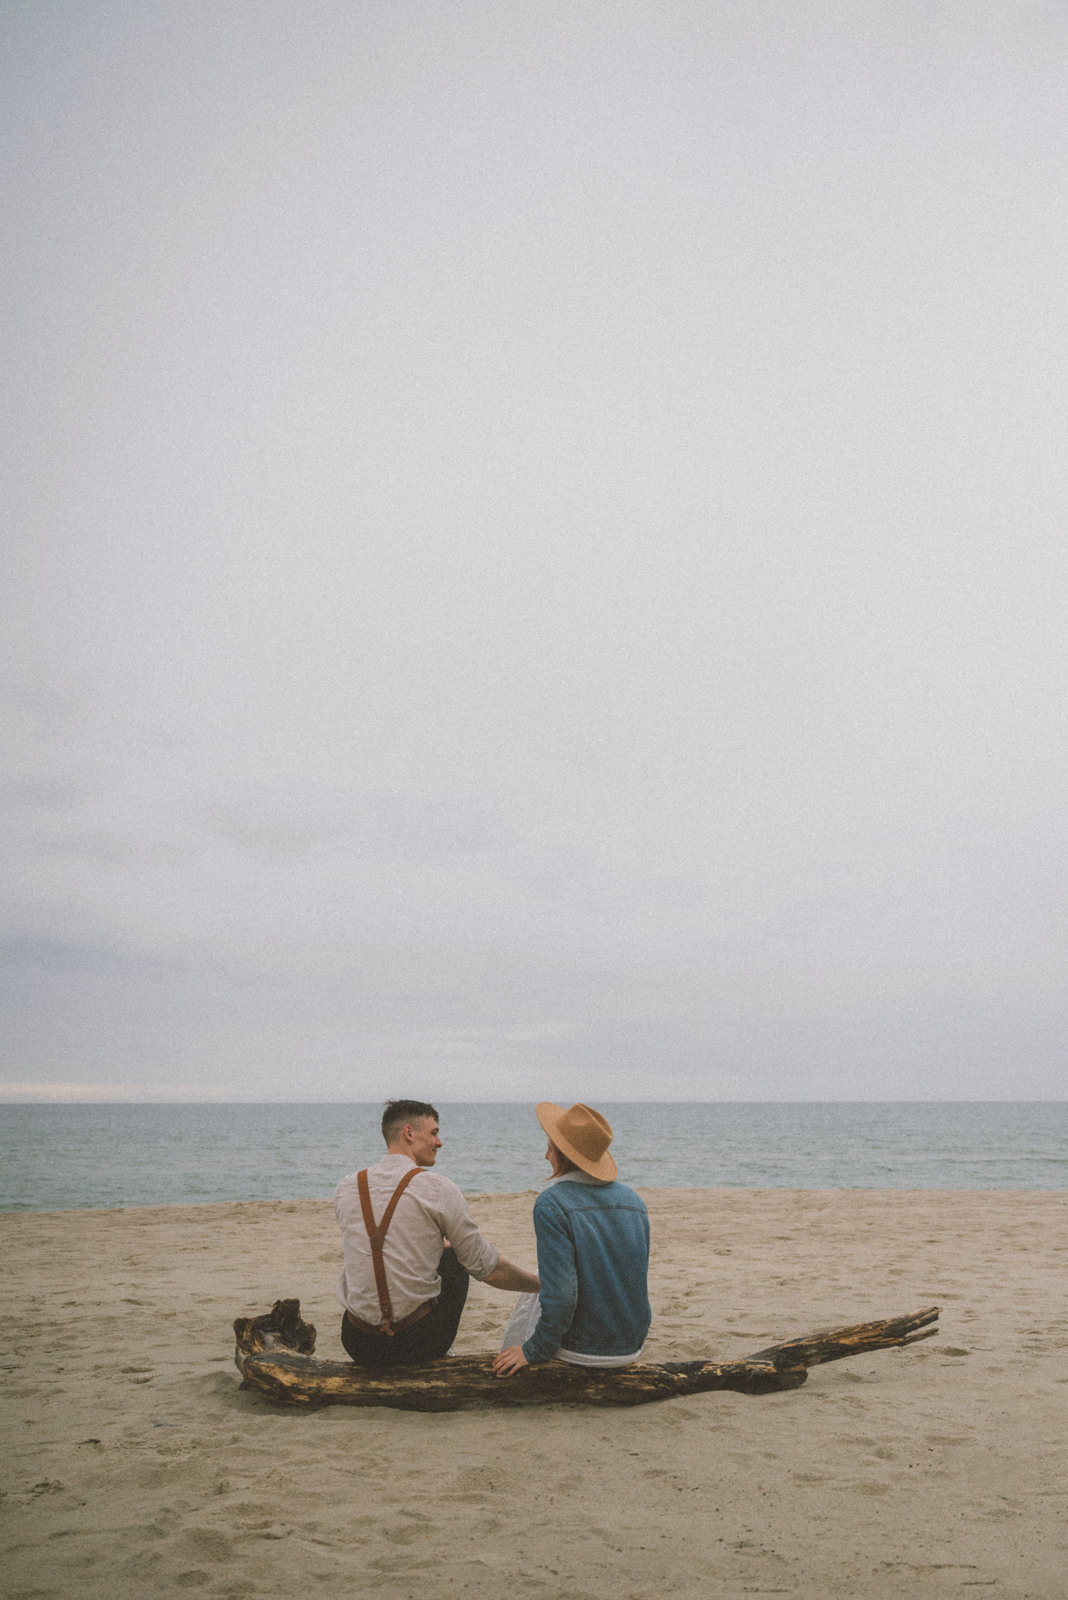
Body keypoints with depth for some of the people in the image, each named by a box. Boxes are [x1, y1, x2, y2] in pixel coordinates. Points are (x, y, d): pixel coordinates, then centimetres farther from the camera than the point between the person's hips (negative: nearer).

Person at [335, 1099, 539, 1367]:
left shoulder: (346, 1189, 2)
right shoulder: (438, 1189, -10)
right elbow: (488, 1270, -5)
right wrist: (542, 1284, 11)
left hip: (360, 1346, 3)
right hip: (419, 1343, -3)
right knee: (455, 1256, 22)